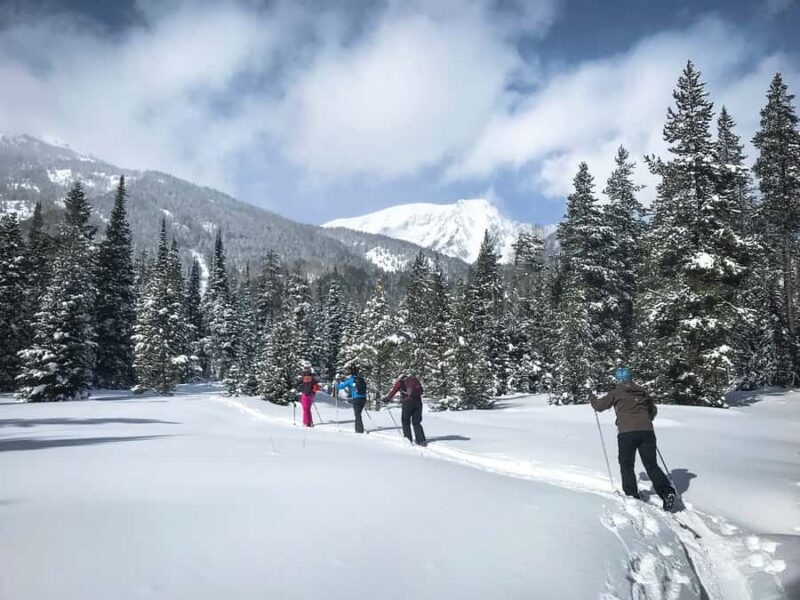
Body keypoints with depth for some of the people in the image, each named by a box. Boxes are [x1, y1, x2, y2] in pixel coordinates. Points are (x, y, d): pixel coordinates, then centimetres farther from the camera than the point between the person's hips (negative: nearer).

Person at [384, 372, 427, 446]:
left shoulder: (400, 381, 9)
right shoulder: (414, 379, 20)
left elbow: (393, 391, 6)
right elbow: (421, 391, 18)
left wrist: (387, 399, 20)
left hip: (407, 402, -4)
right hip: (418, 401, 4)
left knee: (406, 421, 10)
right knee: (416, 422, 11)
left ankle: (408, 440, 4)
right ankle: (422, 440, 1)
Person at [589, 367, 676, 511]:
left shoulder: (617, 392, 6)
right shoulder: (642, 392, 18)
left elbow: (599, 406, 14)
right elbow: (653, 410, 31)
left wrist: (592, 398, 34)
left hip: (627, 433, -3)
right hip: (647, 431, 3)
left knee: (627, 465, 9)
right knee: (652, 465, 6)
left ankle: (632, 494, -1)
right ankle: (667, 491, -12)